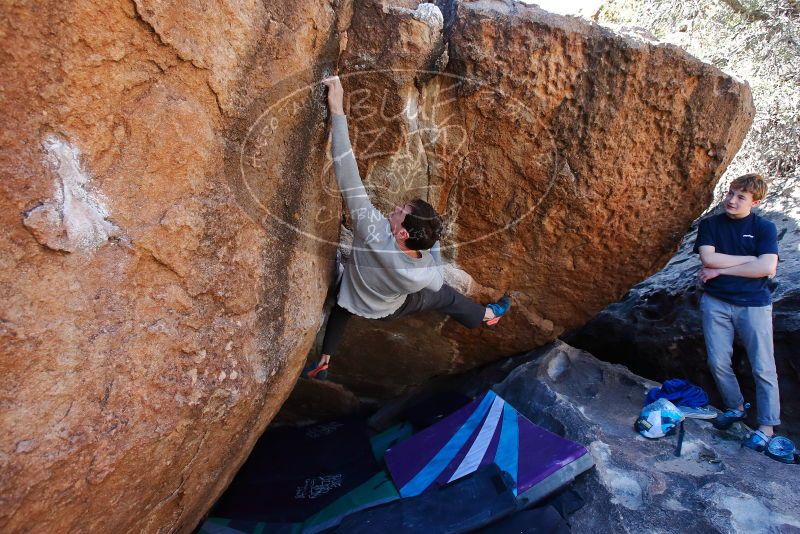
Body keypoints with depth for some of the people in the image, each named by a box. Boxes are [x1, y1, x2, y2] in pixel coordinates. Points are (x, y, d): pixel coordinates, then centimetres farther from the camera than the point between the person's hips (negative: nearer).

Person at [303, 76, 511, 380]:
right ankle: (486, 316, 53)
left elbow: (348, 176, -48)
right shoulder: (427, 274, -36)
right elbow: (437, 283, -10)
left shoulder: (373, 232, -44)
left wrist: (337, 111, -46)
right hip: (389, 311, 1)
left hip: (354, 301, -1)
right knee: (443, 295, 24)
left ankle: (322, 363, 35)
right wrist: (433, 243, -8)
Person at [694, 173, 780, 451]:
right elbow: (708, 259, -11)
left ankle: (766, 426, 14)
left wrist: (720, 270, -13)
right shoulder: (709, 224, 3)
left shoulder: (764, 228, -2)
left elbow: (767, 268, -15)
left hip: (753, 304, -2)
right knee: (718, 362, 6)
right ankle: (735, 407, 29)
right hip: (716, 302, 2)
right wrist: (751, 259, -9)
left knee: (763, 367, 2)